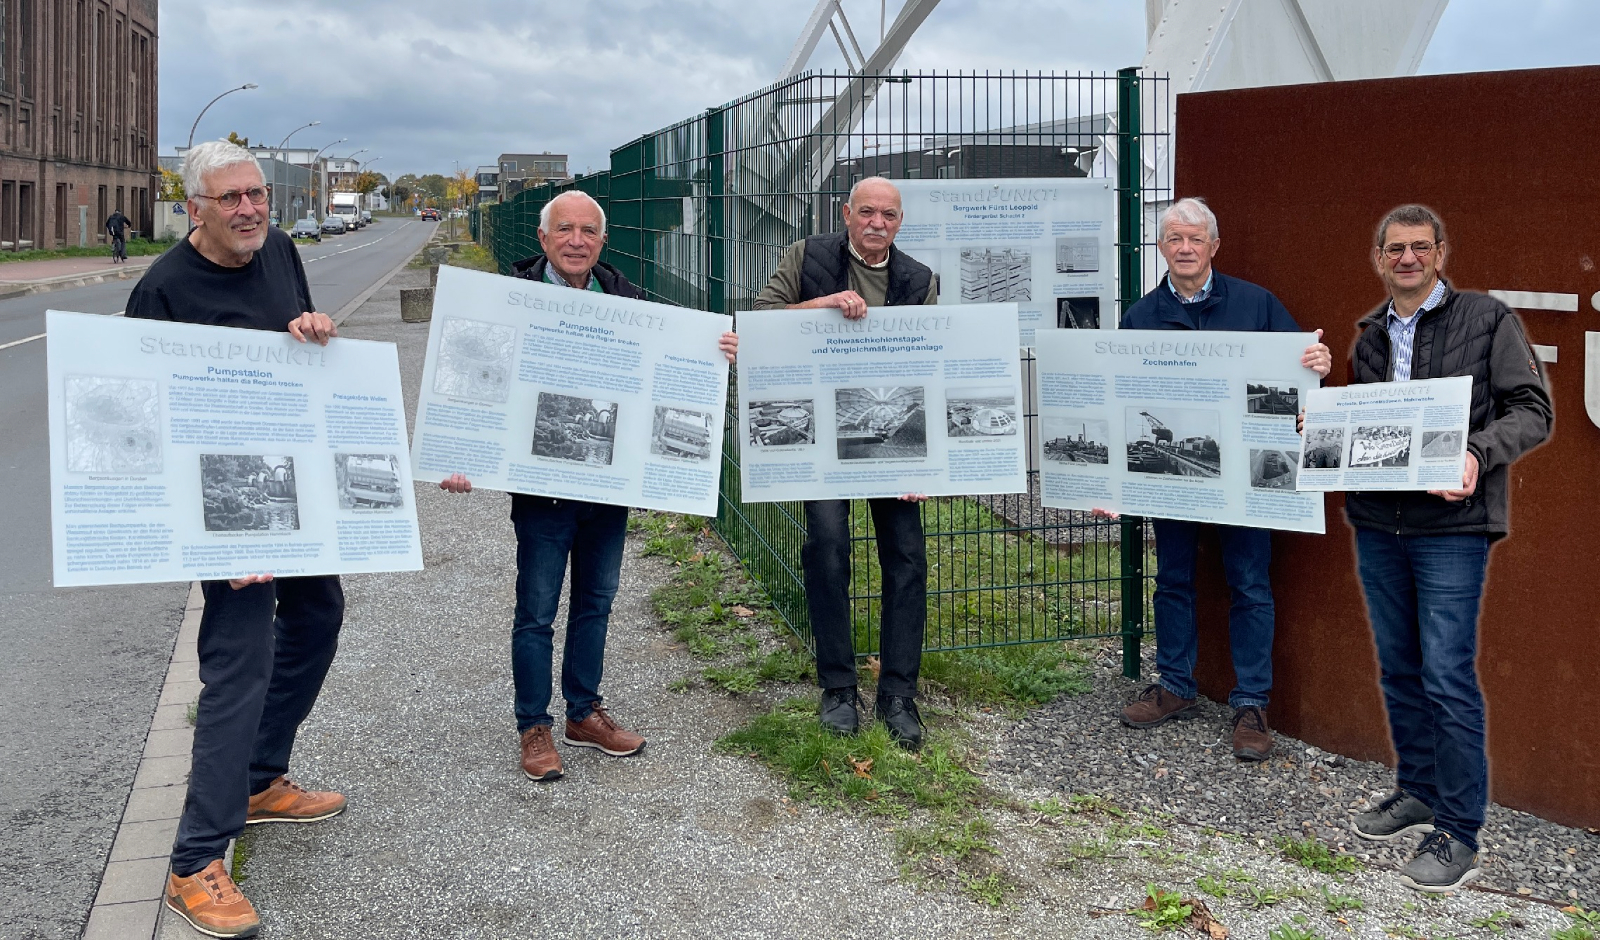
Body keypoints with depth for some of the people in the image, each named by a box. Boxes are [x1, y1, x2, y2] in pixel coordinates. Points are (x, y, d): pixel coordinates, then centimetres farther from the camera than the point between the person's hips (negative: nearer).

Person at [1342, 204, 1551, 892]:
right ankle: (1417, 792, 30)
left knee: (1448, 676, -6)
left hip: (1451, 526, -5)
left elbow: (1532, 410, -5)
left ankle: (1458, 833, 4)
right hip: (1376, 525, 5)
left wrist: (1479, 454, -22)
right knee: (1399, 669, 14)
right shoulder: (1366, 336, 13)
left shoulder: (1487, 319, -1)